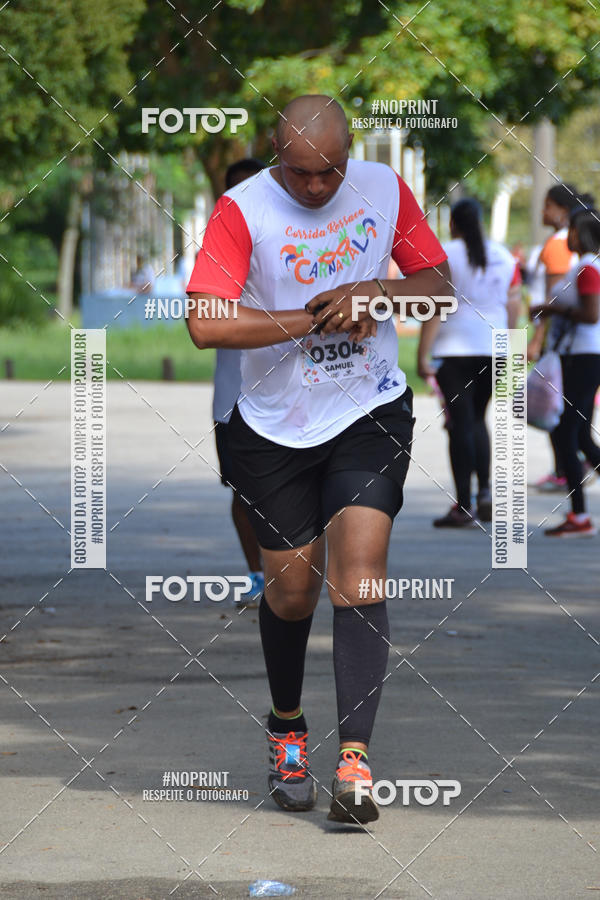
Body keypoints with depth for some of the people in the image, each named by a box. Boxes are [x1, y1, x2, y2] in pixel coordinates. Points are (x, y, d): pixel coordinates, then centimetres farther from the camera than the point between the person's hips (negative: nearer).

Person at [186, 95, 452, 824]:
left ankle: (354, 759, -18)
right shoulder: (241, 210, -12)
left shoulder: (384, 188, 0)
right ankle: (286, 729, 34)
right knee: (290, 590, 7)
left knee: (359, 574, -14)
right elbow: (206, 324, -22)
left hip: (370, 414, 1)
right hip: (275, 427, -1)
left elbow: (440, 283, 8)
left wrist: (377, 291, -13)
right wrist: (317, 317, -20)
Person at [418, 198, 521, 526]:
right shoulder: (504, 256, 7)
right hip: (493, 351, 4)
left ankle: (463, 507, -4)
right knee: (477, 419, 18)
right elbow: (513, 306, 8)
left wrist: (422, 355, -9)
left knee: (460, 425, -3)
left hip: (455, 348, -4)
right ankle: (485, 490, 1)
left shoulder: (444, 255, -6)